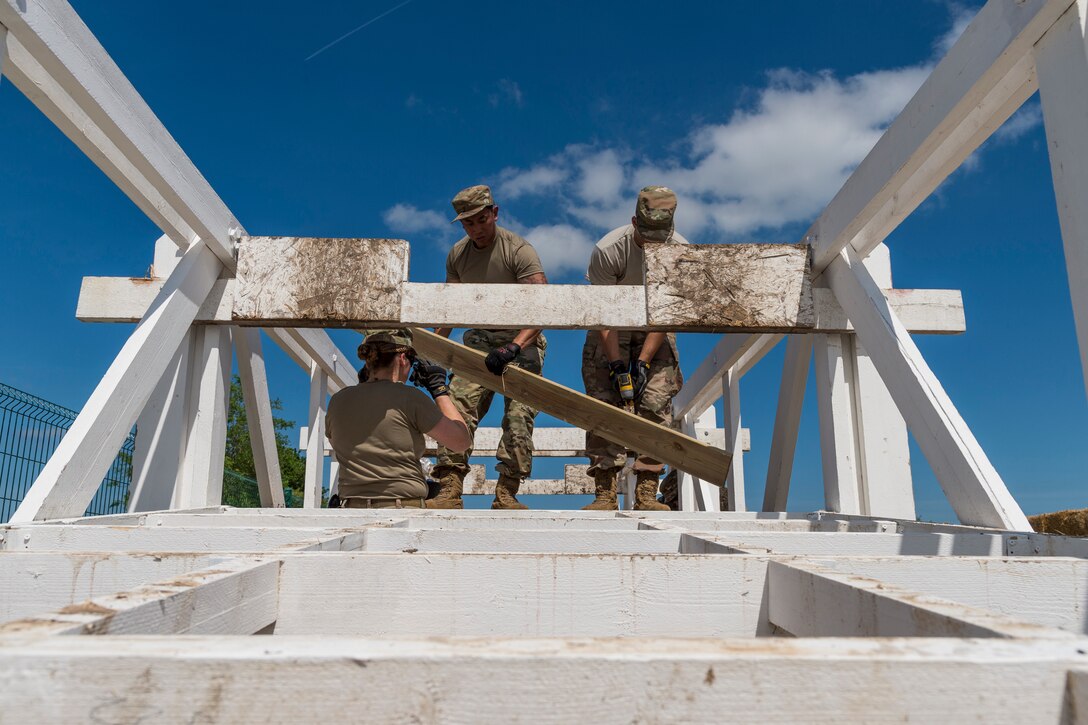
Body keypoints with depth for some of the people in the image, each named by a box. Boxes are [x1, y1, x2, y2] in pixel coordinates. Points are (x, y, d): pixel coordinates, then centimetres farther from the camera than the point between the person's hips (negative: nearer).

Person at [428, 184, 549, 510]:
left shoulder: (518, 250, -15)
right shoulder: (457, 255, 4)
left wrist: (513, 347, -39)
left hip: (521, 341, -4)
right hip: (479, 340, 4)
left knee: (518, 415, -14)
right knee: (458, 407, -12)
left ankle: (506, 494, -9)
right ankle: (449, 491, -12)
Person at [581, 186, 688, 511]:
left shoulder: (680, 251, -19)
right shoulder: (608, 250, -26)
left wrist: (643, 362, -22)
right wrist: (617, 364, -28)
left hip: (655, 330, 2)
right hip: (611, 330, -2)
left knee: (655, 405, -10)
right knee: (605, 406, -11)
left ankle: (646, 493, -7)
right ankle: (605, 494, -9)